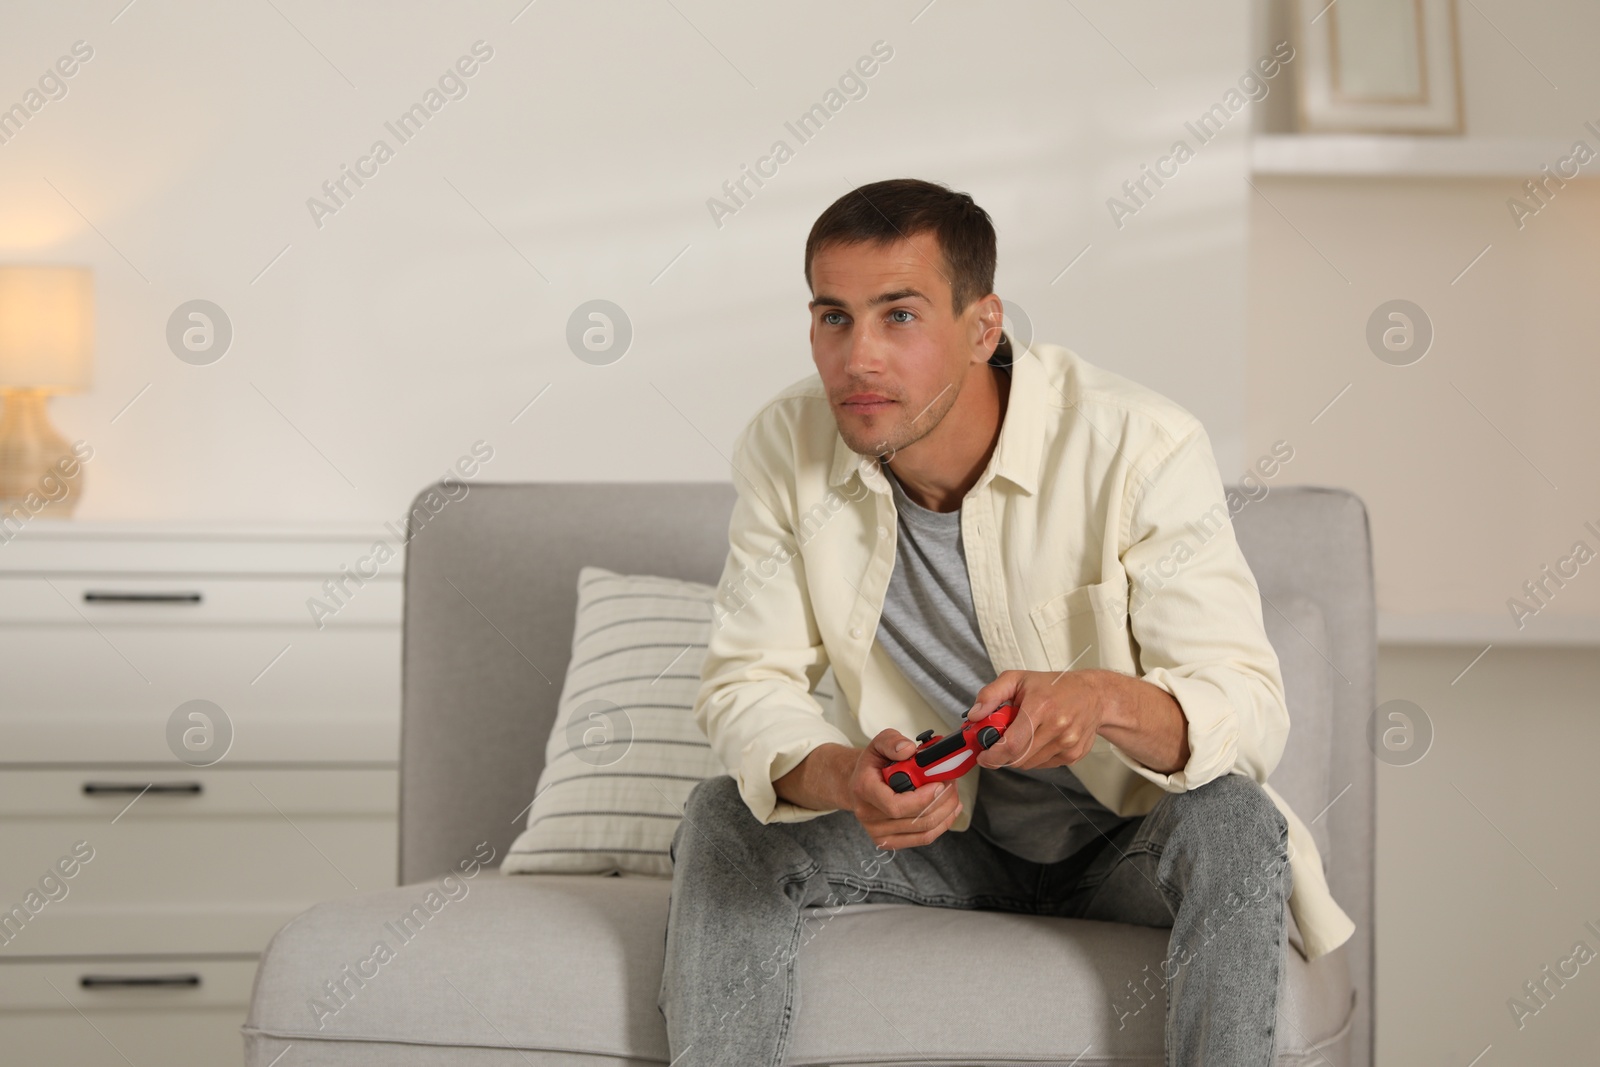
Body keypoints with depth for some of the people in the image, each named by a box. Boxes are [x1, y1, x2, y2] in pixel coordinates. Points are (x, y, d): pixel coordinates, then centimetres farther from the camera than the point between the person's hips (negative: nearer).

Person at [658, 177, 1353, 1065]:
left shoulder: (1141, 448, -24)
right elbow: (745, 685, -11)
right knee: (723, 818, -18)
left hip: (1128, 838, -3)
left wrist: (1106, 700, -49)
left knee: (1233, 822, -33)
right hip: (938, 833, 3)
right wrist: (845, 777, -34)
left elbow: (1250, 708, -26)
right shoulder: (785, 448, -14)